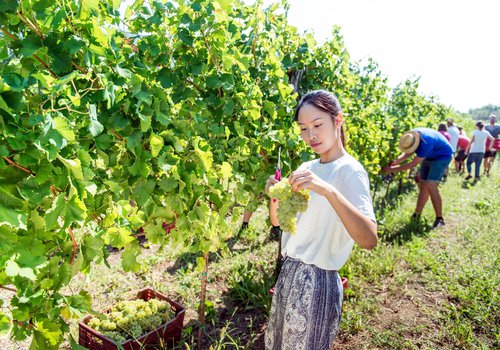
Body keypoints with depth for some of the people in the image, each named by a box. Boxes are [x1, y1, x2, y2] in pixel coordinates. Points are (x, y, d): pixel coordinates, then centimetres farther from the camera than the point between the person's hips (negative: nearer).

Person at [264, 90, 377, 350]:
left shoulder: (350, 170, -16)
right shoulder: (306, 168, 6)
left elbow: (369, 240, -29)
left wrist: (328, 190, -40)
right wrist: (275, 197, -10)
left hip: (318, 281, -7)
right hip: (289, 272, 7)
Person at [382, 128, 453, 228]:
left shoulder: (426, 142, -39)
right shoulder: (411, 135, -16)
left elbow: (413, 163, -33)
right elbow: (408, 153, -6)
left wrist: (393, 169, -29)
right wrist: (396, 160, -24)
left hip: (442, 156, -8)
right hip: (430, 157, 8)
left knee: (430, 186, -19)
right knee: (422, 186, 7)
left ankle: (439, 219, -12)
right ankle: (416, 215, 16)